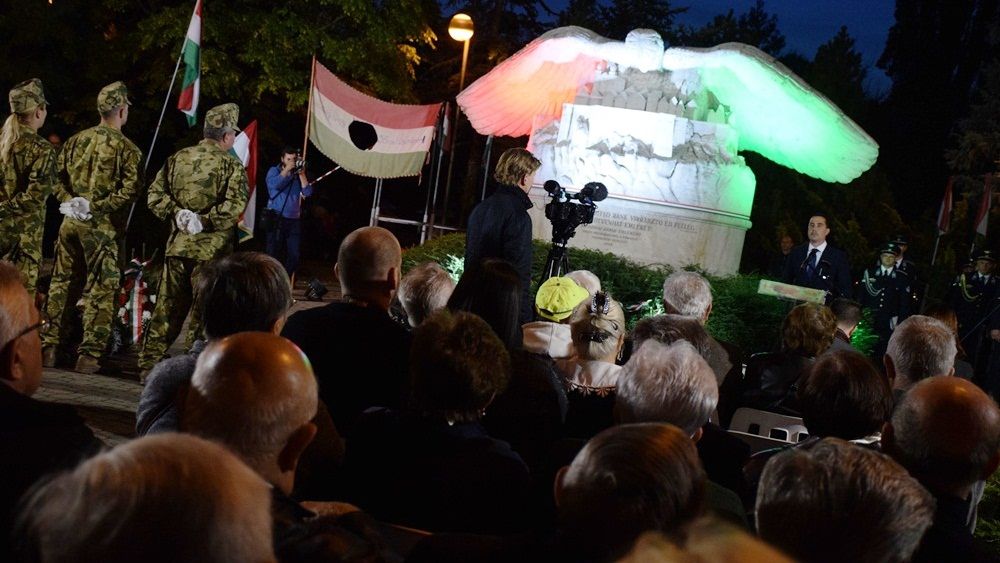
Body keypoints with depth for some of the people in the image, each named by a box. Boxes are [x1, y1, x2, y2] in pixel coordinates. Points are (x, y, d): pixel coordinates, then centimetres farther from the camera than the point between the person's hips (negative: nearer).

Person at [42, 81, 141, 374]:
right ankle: (89, 354, 0)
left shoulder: (76, 140, 9)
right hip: (102, 227, -5)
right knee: (101, 289, 1)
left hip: (71, 221, 5)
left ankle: (50, 348, 15)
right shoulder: (126, 148, -6)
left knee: (62, 283, 13)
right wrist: (97, 206, -12)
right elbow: (129, 190, -15)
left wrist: (70, 202, 2)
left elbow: (57, 177, 8)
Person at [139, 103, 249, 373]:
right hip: (211, 250, -5)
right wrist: (205, 221, -14)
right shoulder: (231, 166, -7)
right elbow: (234, 207, -20)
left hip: (177, 246, 5)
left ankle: (149, 364, 17)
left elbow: (155, 194, 4)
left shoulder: (178, 158, 9)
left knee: (167, 308, 13)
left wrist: (175, 212, -2)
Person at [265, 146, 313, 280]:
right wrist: (287, 169, -12)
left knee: (294, 255, -2)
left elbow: (307, 192, -1)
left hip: (294, 220, 3)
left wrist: (302, 174, -7)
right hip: (277, 219, -3)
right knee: (274, 253, -3)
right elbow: (274, 184, -16)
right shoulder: (274, 171, 5)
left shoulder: (299, 175, 11)